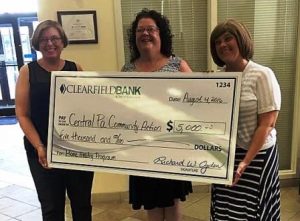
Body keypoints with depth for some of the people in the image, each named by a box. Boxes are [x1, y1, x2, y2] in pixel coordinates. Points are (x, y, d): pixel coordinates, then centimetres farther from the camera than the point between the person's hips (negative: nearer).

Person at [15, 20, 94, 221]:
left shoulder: (76, 69, 5)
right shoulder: (28, 71, 1)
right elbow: (22, 114, -3)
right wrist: (39, 147, -13)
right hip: (43, 151, -1)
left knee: (82, 203, 12)